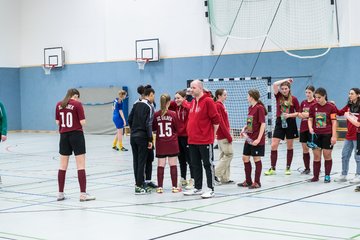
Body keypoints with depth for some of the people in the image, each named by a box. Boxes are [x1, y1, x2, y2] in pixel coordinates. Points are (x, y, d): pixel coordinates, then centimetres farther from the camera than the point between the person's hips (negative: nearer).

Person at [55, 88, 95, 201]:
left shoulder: (59, 105, 5)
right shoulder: (77, 104, -8)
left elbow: (57, 121, 9)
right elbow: (82, 122, -11)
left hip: (64, 136, 5)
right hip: (76, 135, -5)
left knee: (63, 166, 12)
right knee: (81, 166, -2)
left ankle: (60, 193, 15)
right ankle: (83, 194, -5)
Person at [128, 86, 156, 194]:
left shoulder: (136, 104, 9)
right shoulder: (149, 107, -10)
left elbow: (130, 119, 10)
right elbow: (148, 124, -15)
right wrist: (150, 140, -12)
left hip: (133, 136, 7)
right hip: (142, 137, -7)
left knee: (136, 160, 11)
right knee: (141, 161, -3)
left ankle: (139, 183, 19)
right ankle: (139, 186, -3)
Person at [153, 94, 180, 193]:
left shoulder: (156, 115, -5)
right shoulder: (173, 114, -8)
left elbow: (153, 128, 5)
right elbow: (176, 128, 1)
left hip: (160, 143, 1)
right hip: (172, 143, -1)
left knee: (161, 165, 5)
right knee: (173, 165, 5)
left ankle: (160, 187, 7)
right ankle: (174, 187, 10)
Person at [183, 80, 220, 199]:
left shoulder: (208, 101, -11)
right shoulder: (192, 102, 13)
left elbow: (216, 119, -11)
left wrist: (212, 134, -4)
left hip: (205, 141, -8)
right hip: (192, 140, 8)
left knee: (208, 164, -1)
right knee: (195, 165, 13)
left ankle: (211, 189, 4)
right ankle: (197, 188, 23)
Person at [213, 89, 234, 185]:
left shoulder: (221, 105, 15)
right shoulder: (218, 105, -13)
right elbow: (221, 122, -18)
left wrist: (228, 134, 13)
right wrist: (228, 136, -18)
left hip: (222, 135, 10)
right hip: (223, 136, -10)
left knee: (224, 156, 11)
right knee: (229, 154, -7)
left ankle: (225, 178, 14)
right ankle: (216, 174, -6)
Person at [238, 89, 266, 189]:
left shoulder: (259, 108, -13)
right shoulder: (250, 108, 11)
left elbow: (263, 124, -16)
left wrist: (258, 139, -20)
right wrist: (244, 129, 3)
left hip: (256, 140, -8)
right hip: (249, 139, 8)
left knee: (256, 159, 0)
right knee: (245, 158, 10)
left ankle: (257, 182, 10)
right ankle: (248, 181, 21)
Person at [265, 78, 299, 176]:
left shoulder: (293, 99, -2)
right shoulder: (278, 96, 1)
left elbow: (298, 113, 1)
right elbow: (275, 84, -14)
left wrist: (289, 115, -16)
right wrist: (286, 80, -5)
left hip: (290, 123, -1)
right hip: (280, 122, 1)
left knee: (290, 147, 8)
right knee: (273, 146, -5)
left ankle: (288, 168, 19)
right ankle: (273, 168, 3)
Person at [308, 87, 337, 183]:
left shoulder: (331, 107, -7)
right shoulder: (313, 106, 2)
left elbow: (334, 122, -6)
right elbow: (310, 119, 8)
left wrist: (334, 136, -11)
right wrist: (310, 128, -12)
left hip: (327, 135, -3)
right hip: (316, 134, 3)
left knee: (327, 155, 3)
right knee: (316, 156, 4)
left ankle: (327, 176, 13)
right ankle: (316, 176, 10)